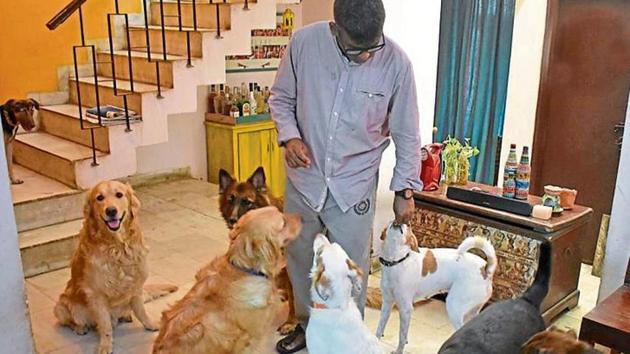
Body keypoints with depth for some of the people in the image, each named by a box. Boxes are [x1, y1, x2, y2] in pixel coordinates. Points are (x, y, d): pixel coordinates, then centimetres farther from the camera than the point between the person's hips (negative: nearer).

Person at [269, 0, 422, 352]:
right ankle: (307, 325, 43)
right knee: (300, 257, 18)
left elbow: (406, 132, -5)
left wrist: (405, 189, -3)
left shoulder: (396, 63, -16)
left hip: (354, 184, -2)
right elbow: (281, 98, 2)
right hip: (304, 177, 2)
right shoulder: (304, 42, -13)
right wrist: (289, 136, -17)